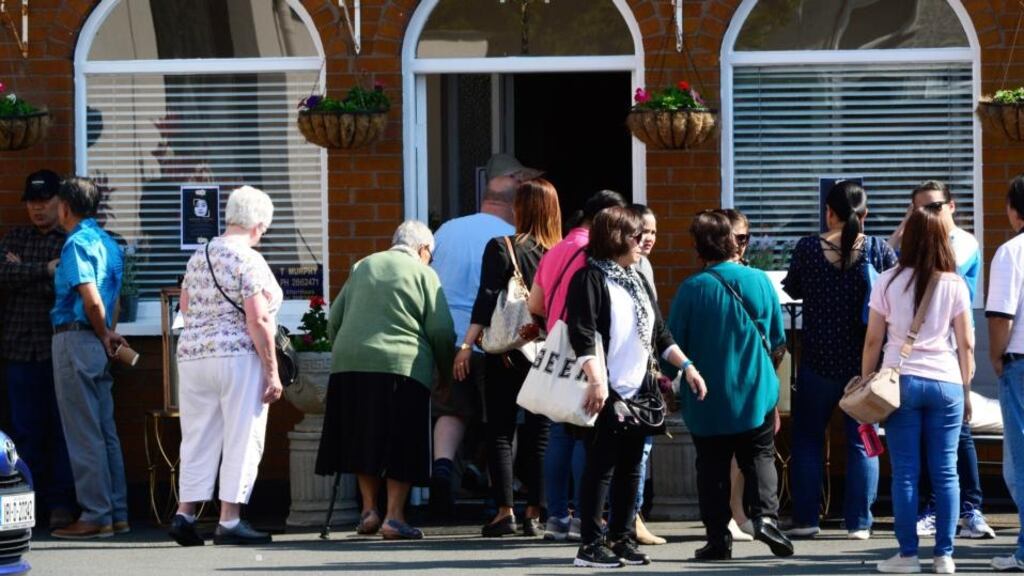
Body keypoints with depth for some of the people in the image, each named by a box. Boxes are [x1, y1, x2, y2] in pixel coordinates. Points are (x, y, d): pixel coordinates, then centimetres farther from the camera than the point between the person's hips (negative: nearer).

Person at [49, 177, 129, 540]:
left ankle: (96, 516, -4)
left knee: (83, 434, -5)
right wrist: (108, 334, 11)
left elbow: (92, 301, -19)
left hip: (75, 339, -9)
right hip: (97, 345, 9)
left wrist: (103, 335, -6)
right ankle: (117, 513, 13)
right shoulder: (108, 243, 15)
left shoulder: (77, 244, -13)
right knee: (105, 431, 11)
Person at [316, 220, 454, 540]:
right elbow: (441, 332, -1)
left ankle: (369, 510, 13)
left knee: (364, 441, 14)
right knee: (401, 445, 1)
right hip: (403, 367, -4)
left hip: (349, 363, 4)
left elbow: (334, 322, 17)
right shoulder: (423, 274, 4)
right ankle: (394, 516, -4)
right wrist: (446, 374, 11)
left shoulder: (362, 267, 18)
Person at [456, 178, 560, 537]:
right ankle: (534, 514, 7)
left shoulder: (501, 248, -6)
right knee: (538, 434, 9)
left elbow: (487, 300, -11)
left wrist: (467, 346, -10)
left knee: (500, 432, 5)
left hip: (506, 353, -2)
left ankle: (504, 511, -3)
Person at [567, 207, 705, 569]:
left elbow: (659, 333, 21)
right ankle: (590, 544, -2)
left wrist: (686, 366, 11)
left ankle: (622, 539, 14)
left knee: (630, 469, 8)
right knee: (601, 467, -5)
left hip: (638, 391, 8)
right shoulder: (590, 279, -8)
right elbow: (582, 336, -17)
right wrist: (596, 381, -26)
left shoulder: (638, 281, 17)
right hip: (606, 394, -8)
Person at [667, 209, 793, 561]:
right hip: (756, 394, 1)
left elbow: (675, 345, -6)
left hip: (707, 400, -1)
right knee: (760, 457, 11)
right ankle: (765, 515, -11)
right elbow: (777, 338, 6)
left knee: (712, 467, 8)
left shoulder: (692, 289, -13)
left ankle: (717, 537, 6)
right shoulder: (759, 281, -6)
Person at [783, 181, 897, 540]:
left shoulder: (808, 249, -7)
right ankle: (859, 523, 6)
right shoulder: (879, 250, -8)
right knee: (862, 441, 8)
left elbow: (792, 290, 8)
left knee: (807, 439, 13)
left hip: (818, 361, 0)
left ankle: (805, 520, 12)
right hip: (865, 361, 0)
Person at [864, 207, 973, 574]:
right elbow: (966, 344, 3)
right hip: (946, 382, 1)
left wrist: (865, 383, 10)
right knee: (945, 472, 4)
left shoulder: (889, 282, 0)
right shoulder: (954, 285, 2)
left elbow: (872, 341, 1)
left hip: (900, 381, -1)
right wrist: (966, 389, 13)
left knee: (905, 472, 2)